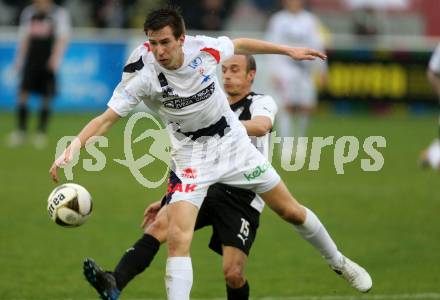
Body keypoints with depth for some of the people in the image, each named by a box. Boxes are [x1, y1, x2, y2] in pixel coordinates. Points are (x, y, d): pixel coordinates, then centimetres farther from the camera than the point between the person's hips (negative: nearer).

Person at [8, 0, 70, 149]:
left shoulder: (59, 14, -4)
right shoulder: (29, 13, 10)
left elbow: (62, 38, -11)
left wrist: (55, 58, -24)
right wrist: (19, 60, 15)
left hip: (48, 63, -3)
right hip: (31, 61, 4)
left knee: (46, 98, -1)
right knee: (23, 94, -6)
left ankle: (41, 133, 7)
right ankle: (21, 131, -2)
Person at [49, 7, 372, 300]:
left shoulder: (203, 48, -17)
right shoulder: (143, 76, -24)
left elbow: (241, 45, 4)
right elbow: (107, 118, -27)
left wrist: (288, 50, 11)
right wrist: (75, 145, -42)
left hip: (233, 143, 2)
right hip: (191, 158, -2)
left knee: (291, 211, 12)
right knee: (178, 237, -21)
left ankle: (338, 262, 37)